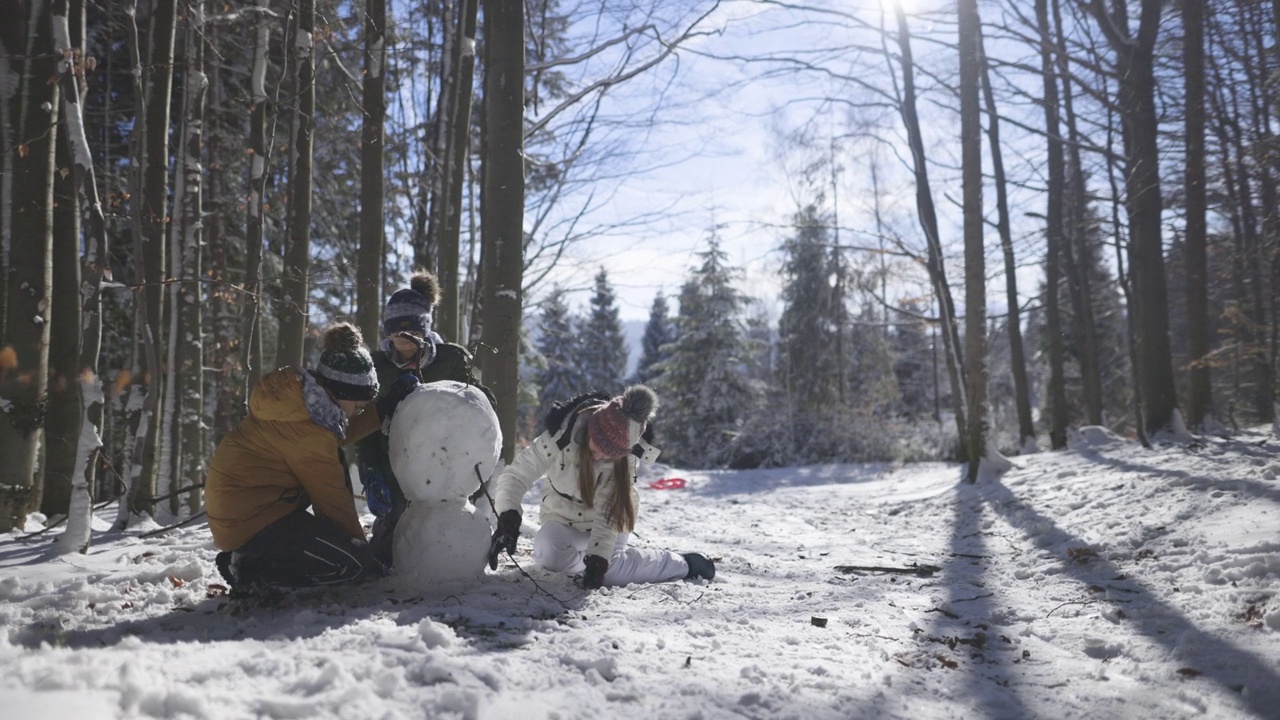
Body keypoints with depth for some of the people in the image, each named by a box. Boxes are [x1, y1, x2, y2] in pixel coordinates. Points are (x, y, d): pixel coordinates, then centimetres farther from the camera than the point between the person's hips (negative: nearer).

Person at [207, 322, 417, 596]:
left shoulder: (299, 391, 1)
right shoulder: (306, 430, -23)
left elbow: (336, 433, 15)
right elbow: (332, 498, -14)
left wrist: (384, 408, 6)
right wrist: (360, 546, -2)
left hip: (234, 507, 10)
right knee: (356, 565, -12)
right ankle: (253, 573, -5)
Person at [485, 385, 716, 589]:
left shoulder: (625, 455, -24)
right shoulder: (561, 436, -28)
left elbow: (608, 513, -24)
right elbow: (516, 475, -27)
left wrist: (599, 559, -35)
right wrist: (507, 520, -43)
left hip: (607, 520, -1)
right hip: (564, 519, 1)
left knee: (609, 571, -26)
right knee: (547, 554, -29)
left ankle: (683, 564, -5)